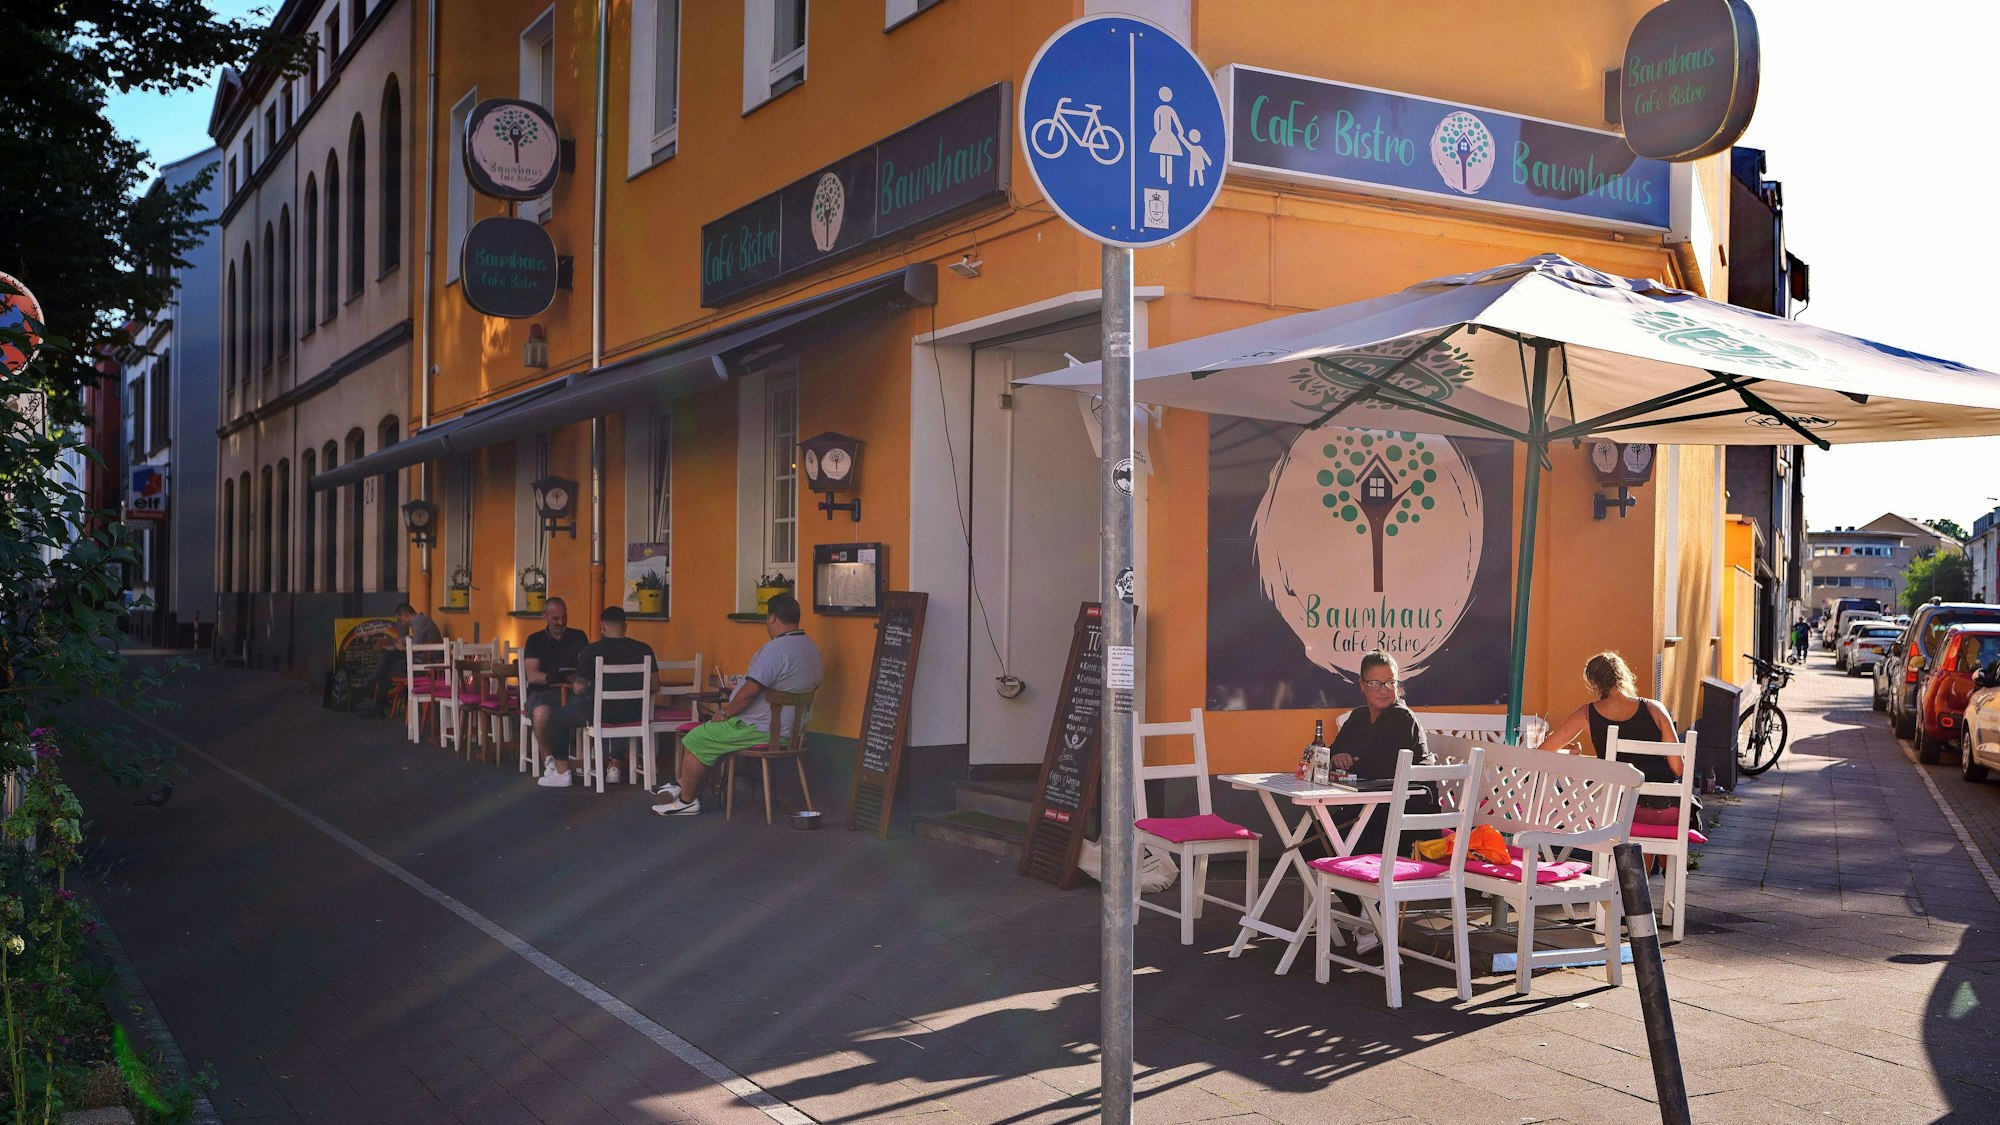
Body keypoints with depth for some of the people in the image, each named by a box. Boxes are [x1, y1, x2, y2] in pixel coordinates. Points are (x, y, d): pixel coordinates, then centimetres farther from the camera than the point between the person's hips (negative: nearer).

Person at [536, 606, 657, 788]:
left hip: (600, 713, -4)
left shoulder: (591, 651, -8)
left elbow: (579, 690, -6)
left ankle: (562, 772, 20)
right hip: (633, 715, 4)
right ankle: (614, 767, 35)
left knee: (557, 717, 20)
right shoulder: (644, 650, 2)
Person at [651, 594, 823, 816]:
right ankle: (685, 785, 27)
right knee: (710, 732, 23)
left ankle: (687, 800, 12)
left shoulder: (775, 649, -23)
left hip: (761, 729, -10)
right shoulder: (811, 647, 7)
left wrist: (725, 713, -8)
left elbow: (750, 691, -25)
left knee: (695, 740, 2)